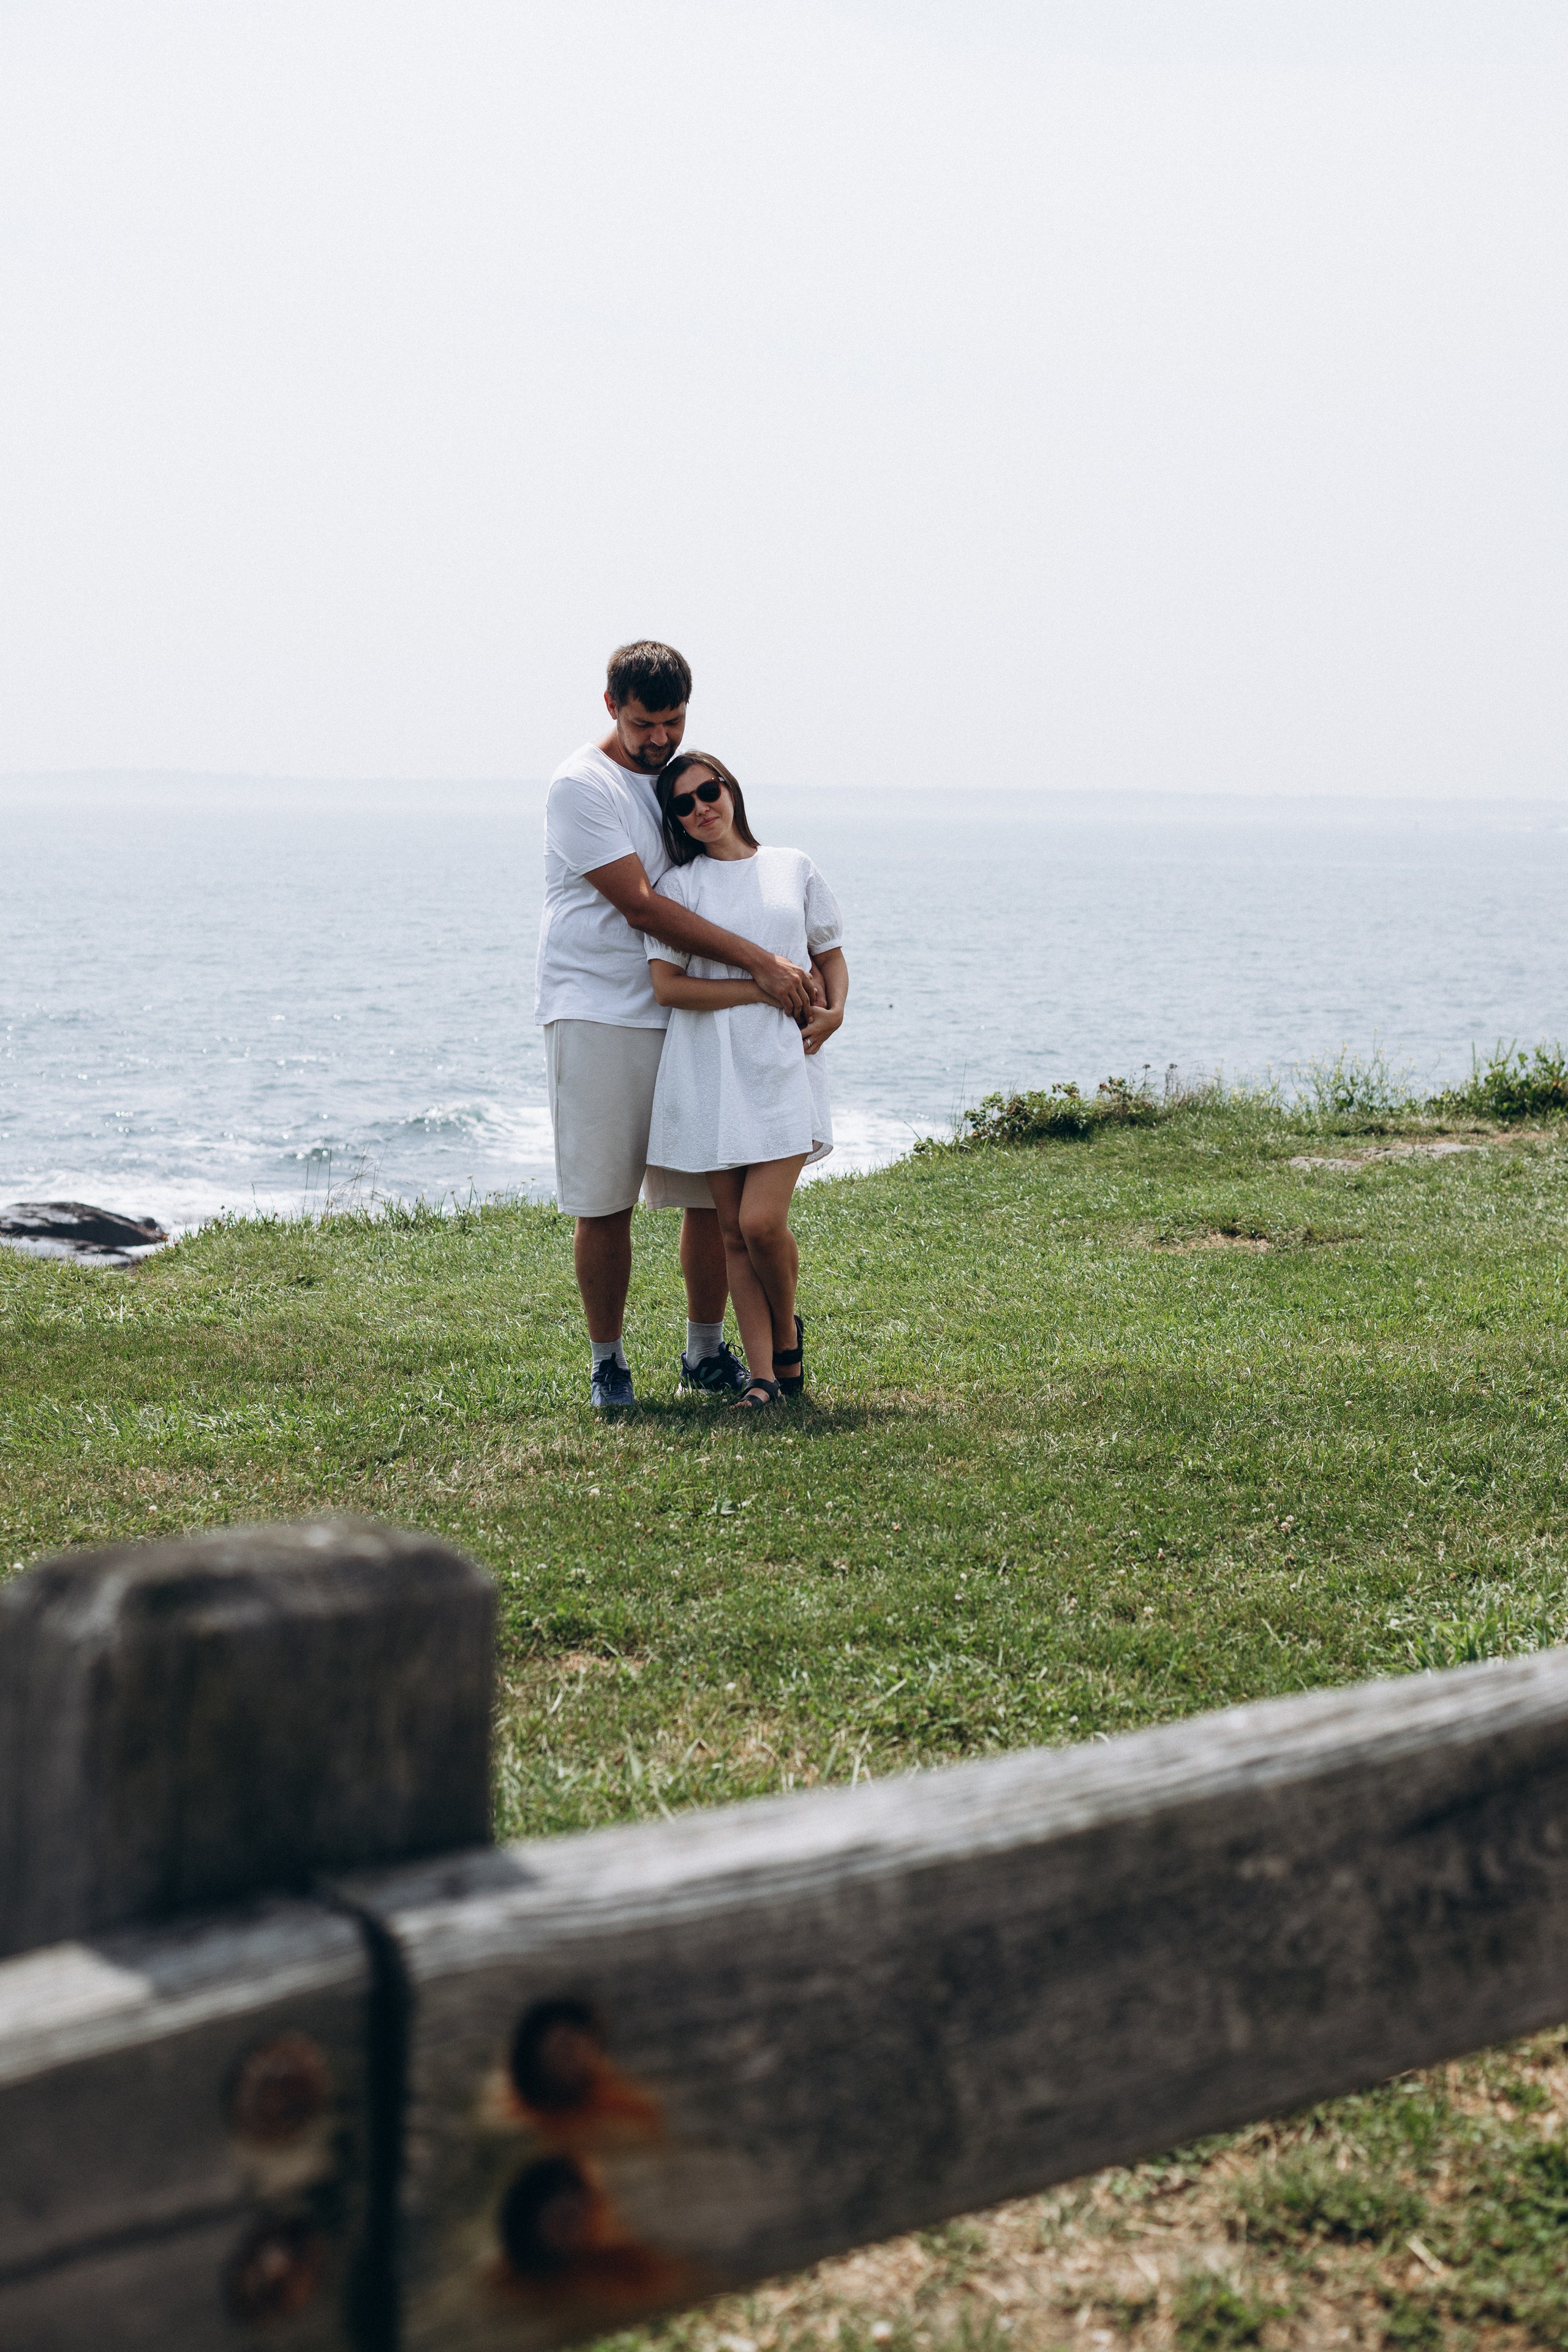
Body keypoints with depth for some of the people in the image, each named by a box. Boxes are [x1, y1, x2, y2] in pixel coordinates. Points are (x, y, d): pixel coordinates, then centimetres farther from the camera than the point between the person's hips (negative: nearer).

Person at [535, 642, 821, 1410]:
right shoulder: (581, 784, -8)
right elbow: (641, 906, -16)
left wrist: (798, 975, 2)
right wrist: (759, 962, -19)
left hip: (686, 1013, 6)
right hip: (595, 1016, -6)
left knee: (713, 1190, 3)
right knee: (604, 1203, -3)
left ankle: (705, 1351, 18)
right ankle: (608, 1361, 11)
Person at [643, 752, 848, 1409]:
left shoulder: (794, 868, 11)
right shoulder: (679, 886, 6)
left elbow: (831, 956, 20)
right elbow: (668, 985, -4)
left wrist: (833, 1011, -1)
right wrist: (765, 990, -9)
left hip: (783, 1065, -1)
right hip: (710, 1070, 1)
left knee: (762, 1221, -13)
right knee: (734, 1232, 0)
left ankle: (786, 1332, 14)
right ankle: (762, 1374, 6)